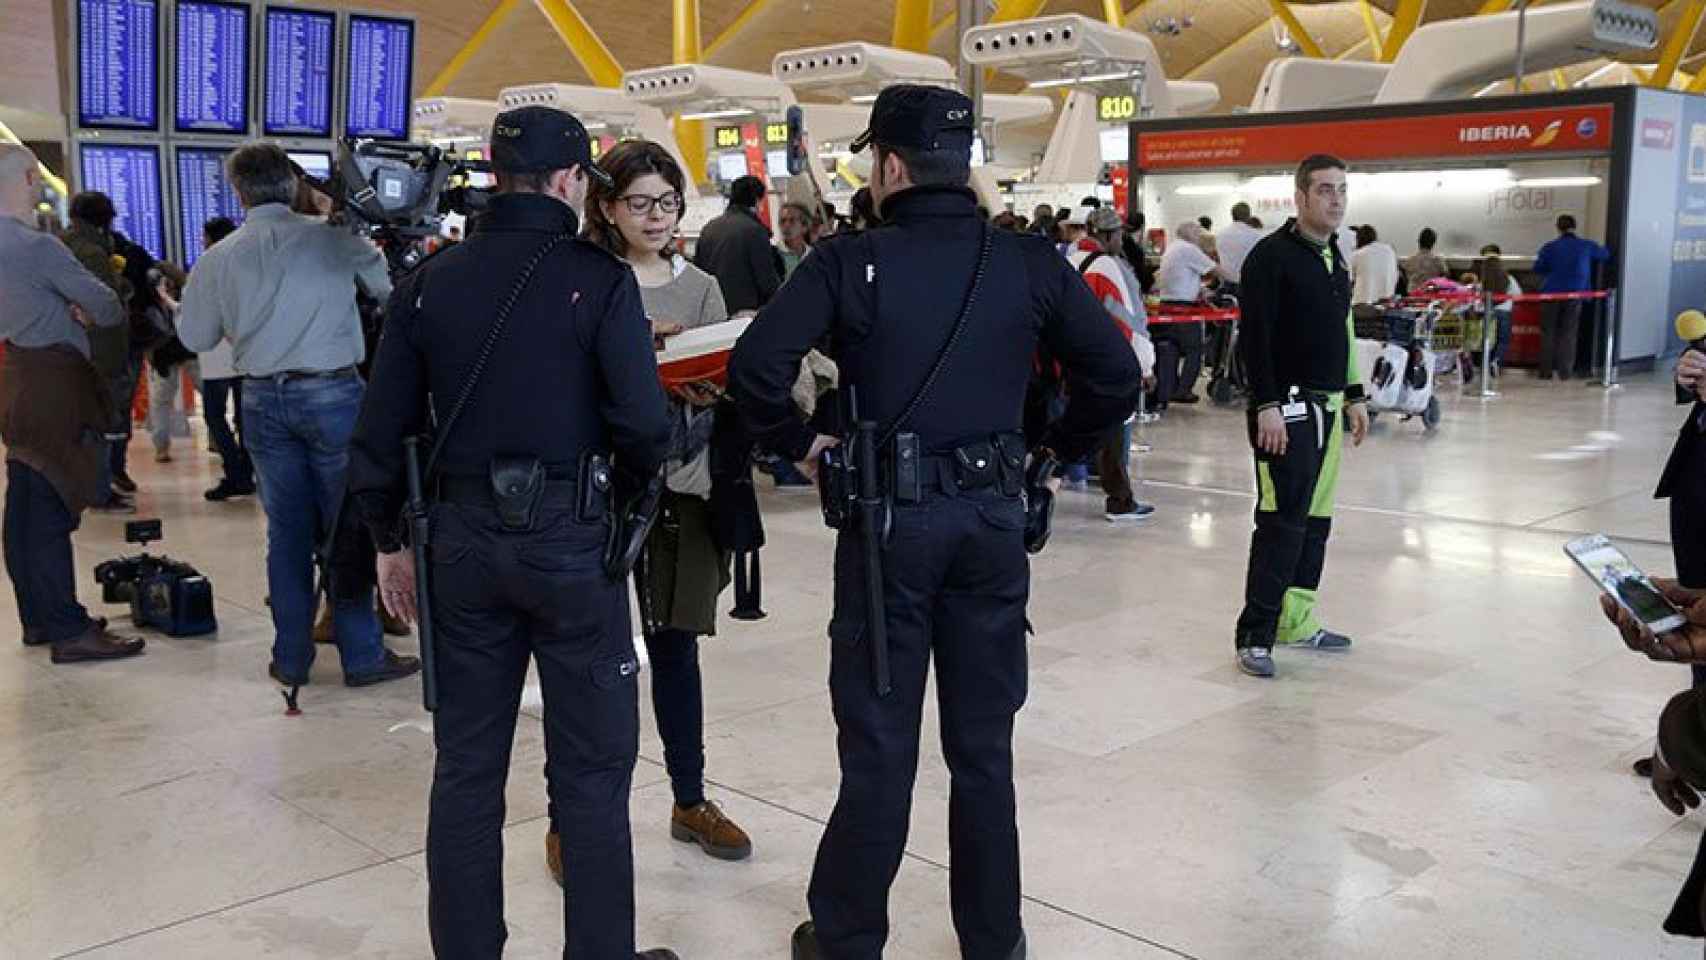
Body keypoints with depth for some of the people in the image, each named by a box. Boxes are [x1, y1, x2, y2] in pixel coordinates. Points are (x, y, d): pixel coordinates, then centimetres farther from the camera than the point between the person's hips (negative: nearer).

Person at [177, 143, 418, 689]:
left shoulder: (219, 258, 2)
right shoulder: (334, 239, -6)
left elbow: (194, 337, 10)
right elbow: (395, 289, 3)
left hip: (263, 400, 3)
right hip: (332, 395, -3)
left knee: (286, 531, 11)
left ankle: (291, 657, 17)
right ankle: (361, 655, 8)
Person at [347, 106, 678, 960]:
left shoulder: (429, 284, 4)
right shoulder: (598, 280, -9)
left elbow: (380, 431, 5)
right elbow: (643, 422, -16)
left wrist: (388, 542, 16)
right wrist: (642, 474, 7)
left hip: (463, 539, 5)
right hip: (569, 539, -4)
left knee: (467, 766, 14)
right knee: (590, 771, 7)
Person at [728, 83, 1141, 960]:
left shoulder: (849, 263, -8)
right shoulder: (1028, 262, 0)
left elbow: (754, 367, -19)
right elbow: (1117, 377, -2)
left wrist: (798, 443, -2)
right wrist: (1056, 449, 13)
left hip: (889, 518, -2)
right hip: (993, 517, 3)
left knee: (879, 746, 9)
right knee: (983, 747, 14)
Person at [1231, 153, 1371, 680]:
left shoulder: (1334, 257, 16)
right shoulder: (1272, 255, -10)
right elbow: (1255, 337, -16)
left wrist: (1354, 397, 21)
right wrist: (1267, 406, -21)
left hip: (1327, 408, 9)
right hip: (1286, 408, -9)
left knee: (1316, 519, 11)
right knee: (1282, 521, -10)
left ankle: (1297, 621, 20)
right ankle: (1254, 636, -5)